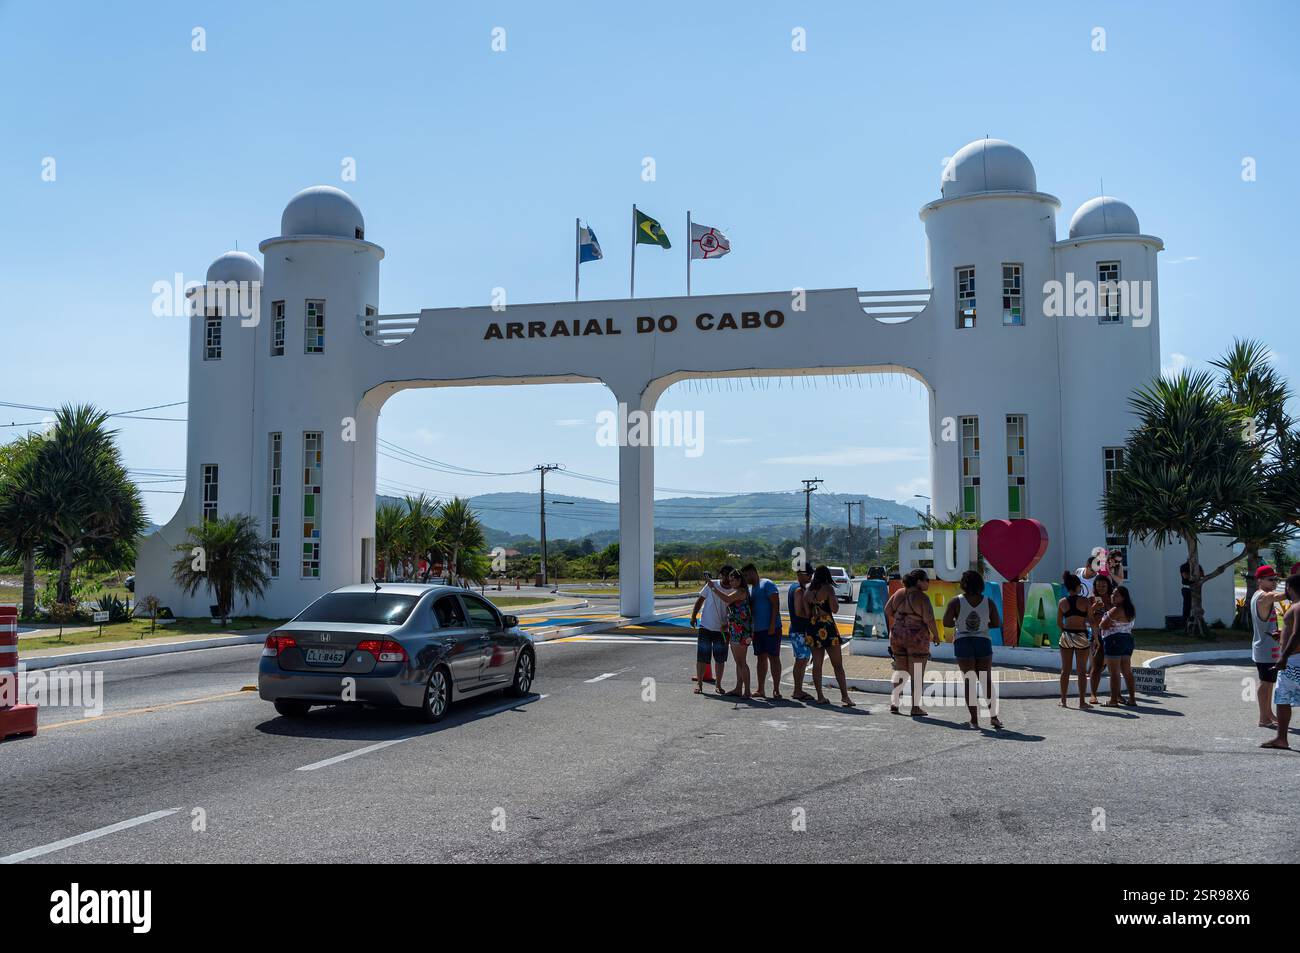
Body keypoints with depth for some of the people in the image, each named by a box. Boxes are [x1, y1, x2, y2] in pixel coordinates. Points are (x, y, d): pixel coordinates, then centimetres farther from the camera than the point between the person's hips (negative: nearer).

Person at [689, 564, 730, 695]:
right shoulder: (711, 585, -3)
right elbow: (700, 601, 5)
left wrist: (727, 624, -14)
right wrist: (693, 616, -1)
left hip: (722, 630, 1)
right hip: (706, 627, -1)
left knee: (720, 659, 8)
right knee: (702, 657, 2)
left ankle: (718, 684, 20)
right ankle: (699, 683, 11)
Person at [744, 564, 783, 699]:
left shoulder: (767, 584, -7)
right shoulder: (750, 589, 18)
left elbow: (775, 604, -14)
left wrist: (772, 625, -19)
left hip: (771, 628, -8)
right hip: (757, 629, 8)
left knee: (773, 657, -4)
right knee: (761, 658, 9)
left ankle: (776, 690, -1)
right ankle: (760, 690, 13)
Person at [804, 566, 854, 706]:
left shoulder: (809, 591, 10)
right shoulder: (828, 589, -6)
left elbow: (807, 613, 8)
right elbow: (834, 609, -12)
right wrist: (836, 601, 5)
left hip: (812, 629, 5)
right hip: (827, 627, -5)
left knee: (817, 664, 8)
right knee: (837, 664, -1)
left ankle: (820, 696, 9)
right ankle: (844, 696, -6)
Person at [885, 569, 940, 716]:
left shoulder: (899, 593, 4)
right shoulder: (921, 597, -14)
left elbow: (888, 611, 10)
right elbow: (929, 619, -18)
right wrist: (936, 635, -4)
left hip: (897, 636, 6)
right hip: (917, 638, -6)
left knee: (900, 671, 15)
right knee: (917, 674, 4)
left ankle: (894, 703, 8)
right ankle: (915, 707, 7)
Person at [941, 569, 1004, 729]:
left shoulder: (956, 601, -9)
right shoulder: (988, 602, -2)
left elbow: (946, 623, -12)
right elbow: (997, 623, 5)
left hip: (963, 643, -2)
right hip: (983, 642, 2)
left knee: (969, 682, 4)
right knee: (987, 681, 13)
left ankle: (974, 719, 1)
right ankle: (993, 716, 7)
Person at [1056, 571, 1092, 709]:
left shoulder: (1062, 602, 1)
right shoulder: (1084, 601, -7)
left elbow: (1058, 623, 6)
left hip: (1066, 636, 3)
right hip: (1081, 636, -3)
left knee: (1065, 669, 10)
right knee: (1081, 670, 5)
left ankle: (1063, 700, 13)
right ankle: (1082, 702, 7)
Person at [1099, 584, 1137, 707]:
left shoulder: (1115, 610, -15)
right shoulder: (1130, 610, 12)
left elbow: (1103, 625, -14)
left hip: (1114, 640, -9)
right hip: (1128, 640, 9)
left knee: (1114, 672, -5)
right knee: (1127, 671, 13)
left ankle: (1114, 700, -5)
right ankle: (1132, 699, 14)